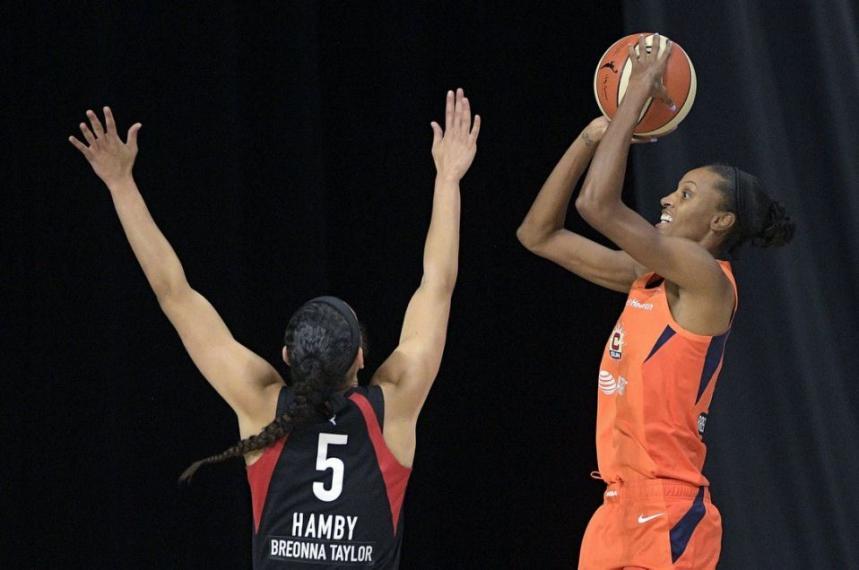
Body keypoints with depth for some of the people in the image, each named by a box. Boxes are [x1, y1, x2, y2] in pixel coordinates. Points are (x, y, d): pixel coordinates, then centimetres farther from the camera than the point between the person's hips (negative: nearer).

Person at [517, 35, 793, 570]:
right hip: (620, 507, 9)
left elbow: (598, 204, -23)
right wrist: (594, 136, 10)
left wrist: (640, 92, -13)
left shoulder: (707, 280, -11)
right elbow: (538, 234, 16)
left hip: (668, 519, -9)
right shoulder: (648, 277, 13)